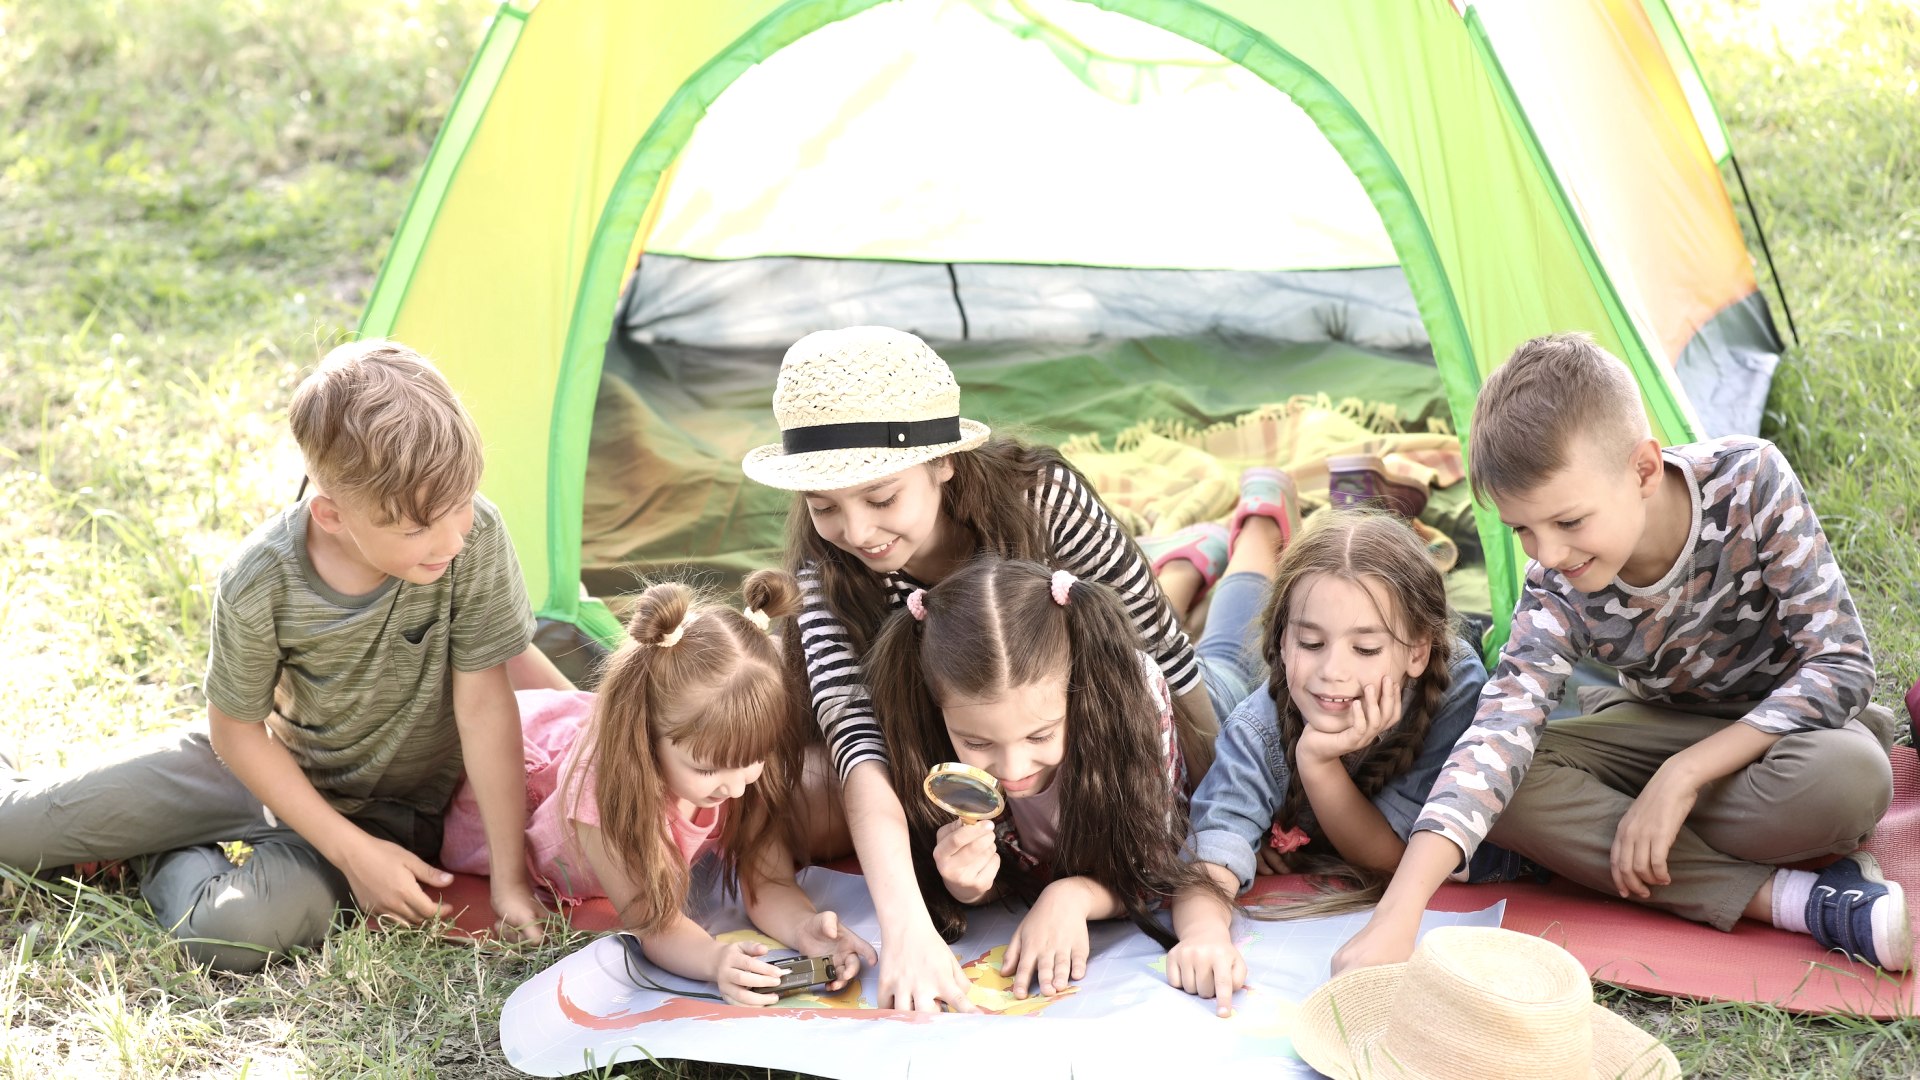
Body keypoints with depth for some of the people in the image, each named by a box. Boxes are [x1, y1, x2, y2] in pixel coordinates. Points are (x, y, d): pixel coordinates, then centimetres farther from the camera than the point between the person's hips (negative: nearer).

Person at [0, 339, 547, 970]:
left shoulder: (476, 538, -29)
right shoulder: (260, 581, -27)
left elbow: (484, 703, -22)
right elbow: (235, 728, -13)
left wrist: (510, 875, -21)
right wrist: (352, 852, -18)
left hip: (386, 810, -1)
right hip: (271, 768, 1)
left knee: (240, 927, -29)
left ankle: (173, 857, 4)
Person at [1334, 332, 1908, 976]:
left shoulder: (1748, 481, -28)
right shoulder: (1557, 591, -24)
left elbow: (1841, 663, -25)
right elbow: (1500, 730, -37)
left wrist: (1680, 776, -31)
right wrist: (1398, 914, -51)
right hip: (1662, 725, 3)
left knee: (1848, 778, -39)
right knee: (1505, 782, -27)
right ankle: (1796, 901, -29)